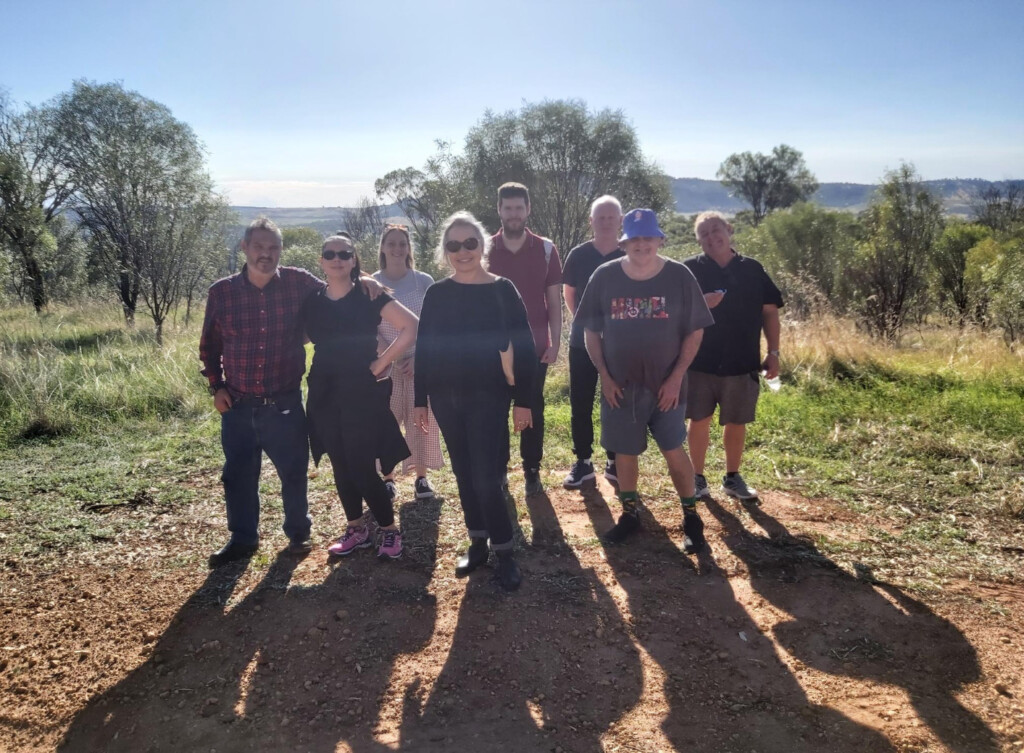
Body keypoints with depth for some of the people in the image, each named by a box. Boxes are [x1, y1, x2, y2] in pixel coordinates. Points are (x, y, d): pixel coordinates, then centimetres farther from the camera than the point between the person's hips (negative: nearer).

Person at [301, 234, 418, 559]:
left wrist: (380, 364, -14)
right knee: (341, 466, 11)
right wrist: (329, 364, 8)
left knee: (362, 467, -6)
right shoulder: (312, 303, 6)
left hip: (362, 392, -5)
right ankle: (357, 529, 26)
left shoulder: (369, 297, -7)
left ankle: (390, 530, 12)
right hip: (325, 394, 5)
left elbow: (411, 327, -15)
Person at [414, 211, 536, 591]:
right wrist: (420, 399, 5)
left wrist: (523, 399, -8)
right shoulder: (436, 293, 3)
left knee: (485, 478, -8)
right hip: (446, 397, 4)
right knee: (464, 474, 11)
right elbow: (423, 349, 7)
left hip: (488, 396, -4)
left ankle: (505, 554, 6)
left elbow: (523, 347, -5)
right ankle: (477, 544, 26)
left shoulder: (502, 290, -5)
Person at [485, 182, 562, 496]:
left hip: (535, 346, 0)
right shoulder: (484, 250, -1)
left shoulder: (546, 250, -1)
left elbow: (553, 301, 2)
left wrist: (555, 342, -3)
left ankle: (532, 472, 19)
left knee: (533, 410, 7)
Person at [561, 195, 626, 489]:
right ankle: (583, 462, 16)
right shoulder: (578, 255, -1)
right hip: (582, 342, 1)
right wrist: (581, 320, 11)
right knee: (580, 405, 4)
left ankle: (615, 462, 20)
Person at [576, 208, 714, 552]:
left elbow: (694, 331, -2)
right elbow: (591, 331, 3)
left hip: (666, 385, -1)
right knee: (624, 452, 11)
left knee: (674, 450, 5)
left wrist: (676, 377, -9)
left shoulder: (679, 276, -7)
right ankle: (630, 513, 30)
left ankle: (691, 516, 23)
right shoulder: (605, 276, -3)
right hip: (620, 385, 2)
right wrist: (604, 376, -4)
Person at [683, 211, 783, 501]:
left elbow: (769, 311, 8)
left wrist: (773, 352, 3)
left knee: (736, 422, 11)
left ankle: (732, 478, 27)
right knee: (699, 421, 5)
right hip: (699, 361, -2)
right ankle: (698, 478, 19)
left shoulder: (752, 269, 5)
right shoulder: (689, 269, -1)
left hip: (741, 361, 2)